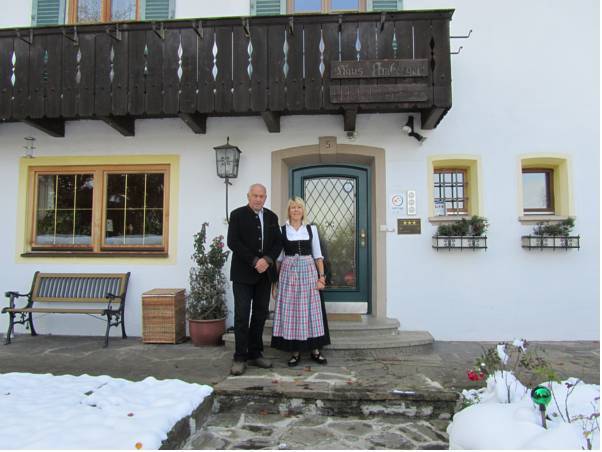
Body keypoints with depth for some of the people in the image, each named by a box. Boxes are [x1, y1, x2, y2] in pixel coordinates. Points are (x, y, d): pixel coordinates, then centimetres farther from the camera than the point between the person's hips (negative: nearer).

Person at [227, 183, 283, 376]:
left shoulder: (271, 217, 12)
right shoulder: (237, 215, -2)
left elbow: (278, 242, 8)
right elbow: (233, 242, -11)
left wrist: (267, 260, -10)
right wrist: (254, 261, -16)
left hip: (264, 273, 5)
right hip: (243, 273, -4)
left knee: (260, 315, 8)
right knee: (242, 315, -4)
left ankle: (255, 354, 19)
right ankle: (240, 358, 4)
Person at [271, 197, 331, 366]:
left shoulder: (311, 229, 7)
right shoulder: (282, 230, 4)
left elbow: (318, 255, 6)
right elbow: (278, 257, 6)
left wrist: (322, 275, -3)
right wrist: (275, 279, 1)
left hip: (308, 271, 1)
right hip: (289, 272, -1)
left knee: (311, 309, 2)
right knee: (290, 310, 0)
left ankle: (315, 350, 12)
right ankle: (295, 351, 10)